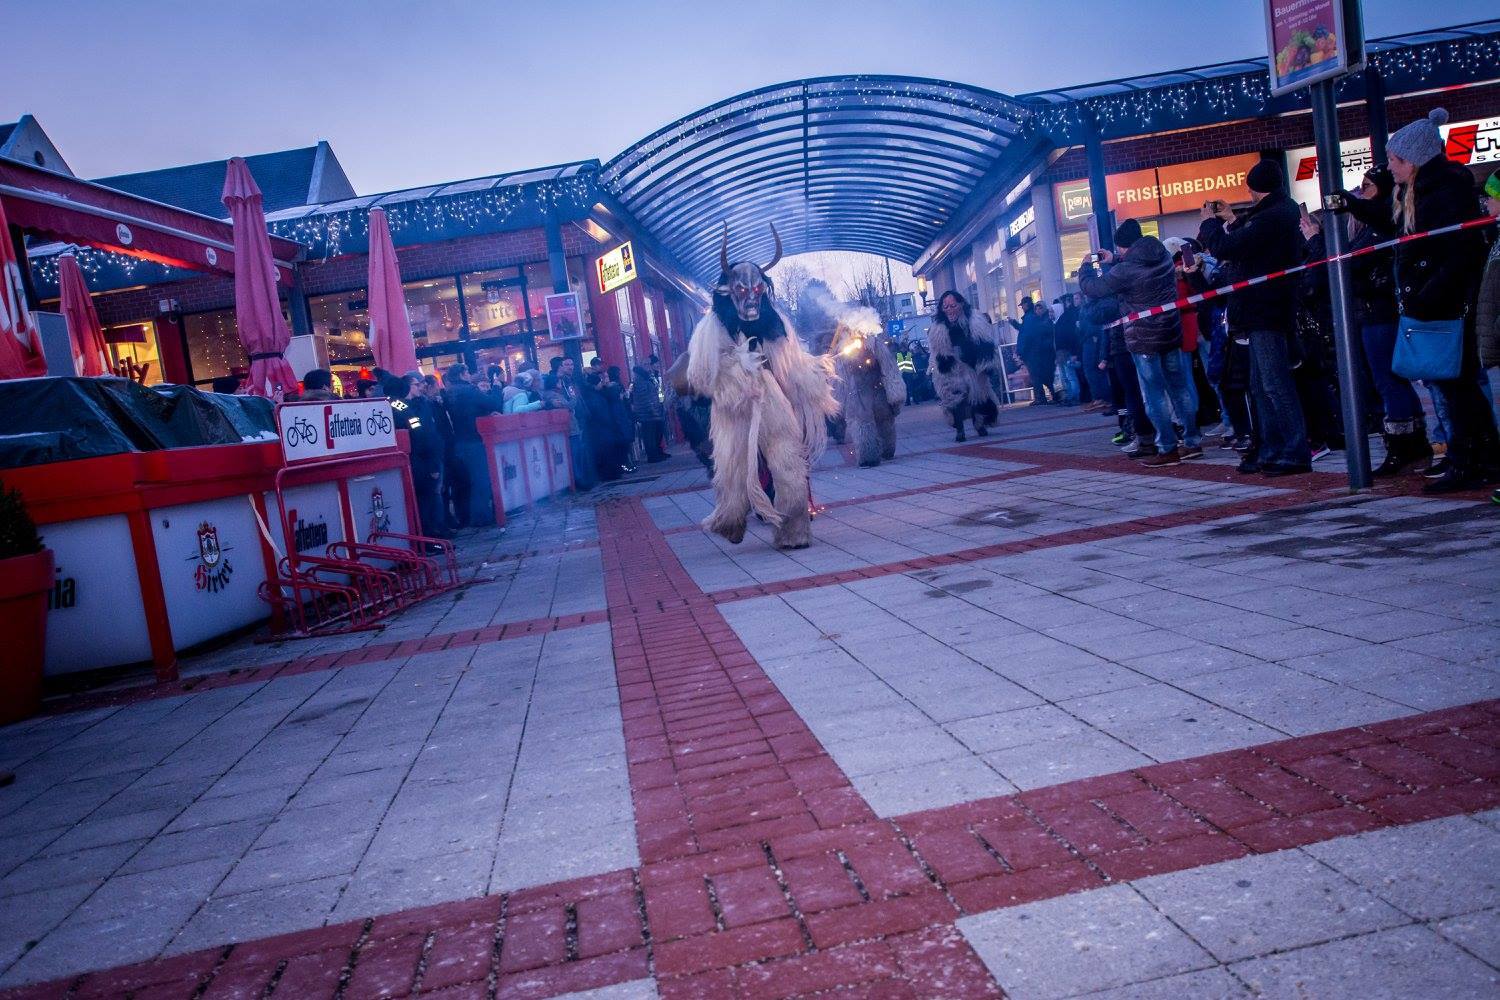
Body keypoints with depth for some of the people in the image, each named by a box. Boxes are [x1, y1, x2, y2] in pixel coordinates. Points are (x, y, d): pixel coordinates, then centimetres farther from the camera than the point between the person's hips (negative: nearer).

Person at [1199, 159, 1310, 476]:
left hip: (1265, 313, -11)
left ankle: (1296, 453, -5)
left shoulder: (1271, 217, -18)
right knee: (1261, 386, 14)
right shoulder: (1284, 212, 16)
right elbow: (1249, 243, 24)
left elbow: (1225, 248, -20)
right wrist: (1232, 221, 17)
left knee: (1276, 384, -8)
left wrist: (1209, 222, -2)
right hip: (1267, 310, 11)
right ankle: (1270, 451, 20)